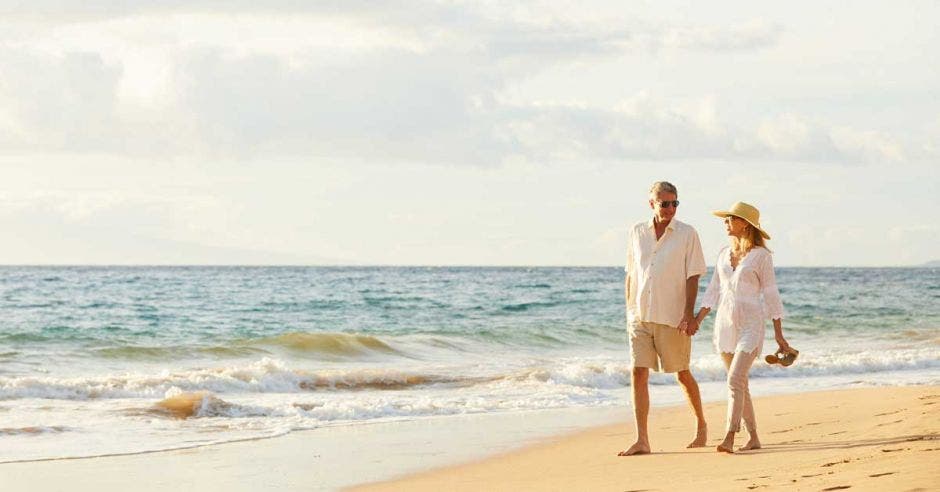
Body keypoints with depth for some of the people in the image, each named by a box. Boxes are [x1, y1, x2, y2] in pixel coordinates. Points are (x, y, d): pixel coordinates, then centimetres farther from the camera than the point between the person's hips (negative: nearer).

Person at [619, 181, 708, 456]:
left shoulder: (687, 234, -2)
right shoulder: (637, 232, 8)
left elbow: (692, 277, -6)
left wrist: (689, 314, -14)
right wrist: (629, 311, 12)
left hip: (672, 318, -3)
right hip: (640, 317, 3)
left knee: (683, 374, 9)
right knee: (639, 373, -8)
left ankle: (701, 425, 31)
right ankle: (641, 441, -9)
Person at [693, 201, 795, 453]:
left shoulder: (761, 255, -6)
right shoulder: (724, 254, 10)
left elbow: (771, 294, -3)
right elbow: (713, 292, 14)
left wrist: (779, 334, -3)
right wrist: (696, 320, 4)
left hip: (750, 325, -6)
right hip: (725, 325, 6)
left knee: (735, 380, -19)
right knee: (740, 384, 9)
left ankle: (729, 439, -24)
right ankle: (753, 438, 18)